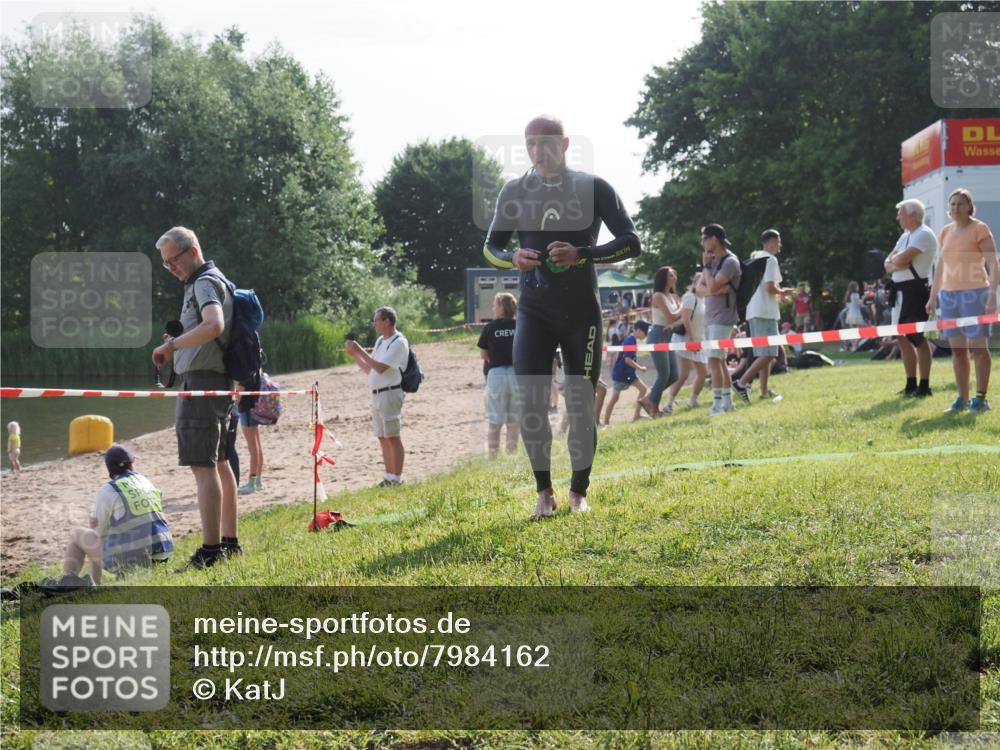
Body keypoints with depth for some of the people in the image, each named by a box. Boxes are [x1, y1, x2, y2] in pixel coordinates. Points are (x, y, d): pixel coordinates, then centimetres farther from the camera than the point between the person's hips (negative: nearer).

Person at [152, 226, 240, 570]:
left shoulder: (205, 283, -11)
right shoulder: (211, 281, 20)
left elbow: (214, 325, -29)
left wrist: (172, 344, -22)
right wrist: (179, 343, 12)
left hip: (201, 381, -11)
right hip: (217, 383, 11)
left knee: (202, 466, -13)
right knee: (219, 463, 15)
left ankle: (210, 550, -16)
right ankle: (230, 542, 21)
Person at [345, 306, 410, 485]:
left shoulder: (398, 342, -12)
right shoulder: (380, 341, 16)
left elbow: (380, 368, -21)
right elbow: (370, 369, 19)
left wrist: (359, 351, -17)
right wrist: (353, 355, 10)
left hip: (390, 394, -9)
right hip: (376, 395, 9)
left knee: (392, 437, -6)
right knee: (383, 438, 11)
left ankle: (396, 479, -4)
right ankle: (389, 477, 17)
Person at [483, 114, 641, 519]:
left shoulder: (593, 188, -3)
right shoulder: (514, 192, 4)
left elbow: (631, 242, -6)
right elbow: (490, 247, 11)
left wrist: (581, 254, -22)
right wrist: (513, 257, -13)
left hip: (581, 311, -1)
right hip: (534, 311, 1)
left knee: (581, 405, 4)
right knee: (529, 401, -10)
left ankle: (579, 492, 17)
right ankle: (544, 492, 2)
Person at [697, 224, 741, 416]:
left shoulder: (730, 262, -13)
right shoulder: (713, 261, 13)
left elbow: (712, 287, -21)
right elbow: (700, 288, 6)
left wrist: (706, 266, -7)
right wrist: (717, 290, -14)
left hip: (722, 318, -9)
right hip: (710, 317, 9)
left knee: (714, 359, -16)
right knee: (719, 361, 12)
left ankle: (718, 404, -18)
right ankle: (727, 401, 18)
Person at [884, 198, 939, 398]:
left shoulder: (924, 235, -11)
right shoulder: (906, 236, 19)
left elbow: (901, 259, -20)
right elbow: (888, 264, 14)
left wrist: (894, 260, 1)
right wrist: (896, 263, -7)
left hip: (916, 289, -10)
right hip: (901, 290, 10)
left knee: (917, 338, -9)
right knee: (902, 338, 11)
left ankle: (924, 386, -7)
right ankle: (911, 385, 18)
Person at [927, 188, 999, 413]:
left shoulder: (979, 229, -4)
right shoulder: (946, 232, 14)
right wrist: (933, 296, 17)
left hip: (974, 293, -6)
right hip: (949, 293, 6)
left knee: (977, 346, -5)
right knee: (957, 349, 6)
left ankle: (981, 398, -1)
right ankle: (962, 398, 11)